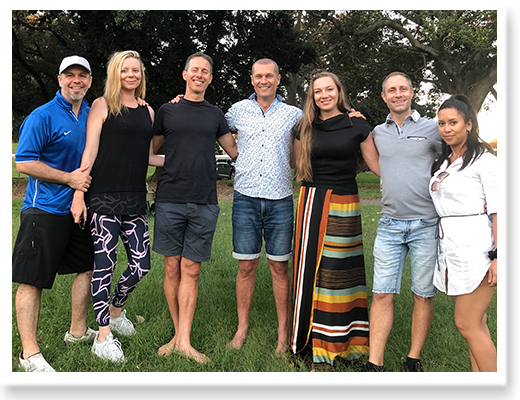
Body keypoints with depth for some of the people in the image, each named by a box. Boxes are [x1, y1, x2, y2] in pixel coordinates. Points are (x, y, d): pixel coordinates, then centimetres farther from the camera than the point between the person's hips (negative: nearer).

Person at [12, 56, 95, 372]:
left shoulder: (92, 114, 10)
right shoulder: (43, 117, -12)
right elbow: (24, 162, -15)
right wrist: (69, 178, -17)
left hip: (79, 206, 8)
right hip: (45, 209, -8)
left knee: (88, 266, 16)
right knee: (32, 280, -3)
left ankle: (78, 331, 34)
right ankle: (30, 354, 5)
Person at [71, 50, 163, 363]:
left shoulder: (148, 111, 16)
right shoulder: (103, 105, 2)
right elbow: (90, 153, -4)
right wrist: (78, 194, -9)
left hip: (135, 199, 5)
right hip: (104, 198, -5)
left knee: (142, 264, 4)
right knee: (104, 263, -2)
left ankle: (115, 308, 32)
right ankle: (103, 336, 9)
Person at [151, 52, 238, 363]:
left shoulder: (216, 115, 13)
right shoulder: (167, 111, 10)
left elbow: (235, 151, 19)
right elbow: (151, 150, 18)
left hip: (204, 203, 0)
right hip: (170, 200, 0)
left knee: (191, 270, 1)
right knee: (172, 268, 4)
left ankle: (184, 341, 4)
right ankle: (179, 334, 18)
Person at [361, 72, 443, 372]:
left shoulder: (432, 129, 2)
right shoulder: (377, 133, 11)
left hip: (426, 224, -2)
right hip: (390, 223, 2)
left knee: (424, 294, 5)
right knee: (382, 294, -1)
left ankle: (414, 359, 19)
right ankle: (375, 364, 4)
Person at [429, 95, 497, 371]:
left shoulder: (483, 160, -6)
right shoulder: (443, 163, 17)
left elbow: (499, 211, -11)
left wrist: (498, 256, -17)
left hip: (474, 246, -7)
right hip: (448, 245, 8)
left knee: (467, 324, -5)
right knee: (475, 323, 12)